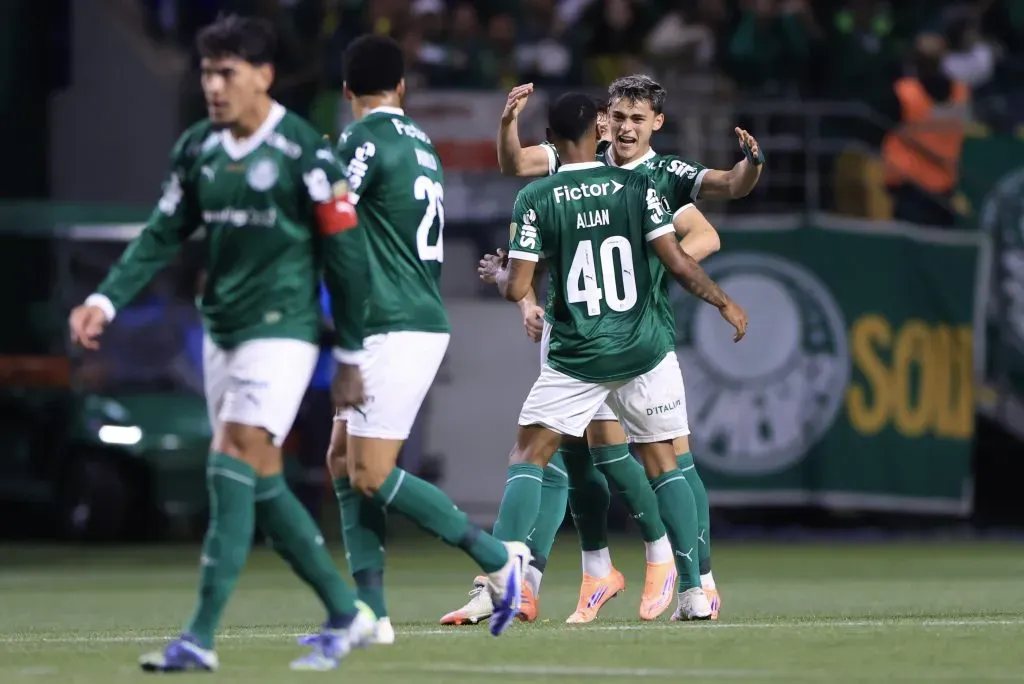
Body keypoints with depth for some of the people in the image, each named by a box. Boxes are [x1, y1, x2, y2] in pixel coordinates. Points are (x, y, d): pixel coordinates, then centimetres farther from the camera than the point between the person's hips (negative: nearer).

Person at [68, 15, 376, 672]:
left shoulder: (306, 155, -13)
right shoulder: (197, 148, 6)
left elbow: (347, 257, -8)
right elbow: (163, 235, 11)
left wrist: (350, 358, -5)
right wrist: (106, 300, -3)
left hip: (281, 332, -7)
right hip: (221, 332, 7)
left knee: (233, 469, -16)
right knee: (263, 483, 9)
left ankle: (201, 638, -17)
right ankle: (346, 614, 22)